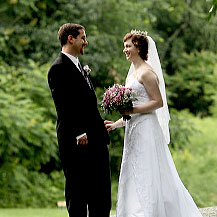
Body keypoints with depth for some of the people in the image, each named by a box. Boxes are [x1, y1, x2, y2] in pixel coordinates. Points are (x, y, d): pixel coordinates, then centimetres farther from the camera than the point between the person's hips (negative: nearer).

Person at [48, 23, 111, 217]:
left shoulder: (78, 66, 20)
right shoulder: (59, 68, -10)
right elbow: (64, 106, -17)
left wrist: (99, 124, 15)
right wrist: (79, 134, -21)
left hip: (94, 139, 9)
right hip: (76, 142, -9)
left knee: (101, 192, 10)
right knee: (77, 191, -3)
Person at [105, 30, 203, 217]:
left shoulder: (147, 72, -9)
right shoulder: (133, 74, 19)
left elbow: (158, 102, -15)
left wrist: (132, 110, -19)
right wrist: (116, 124, 14)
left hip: (146, 130, -9)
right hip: (134, 131, 9)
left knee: (148, 178, -9)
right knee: (134, 179, 7)